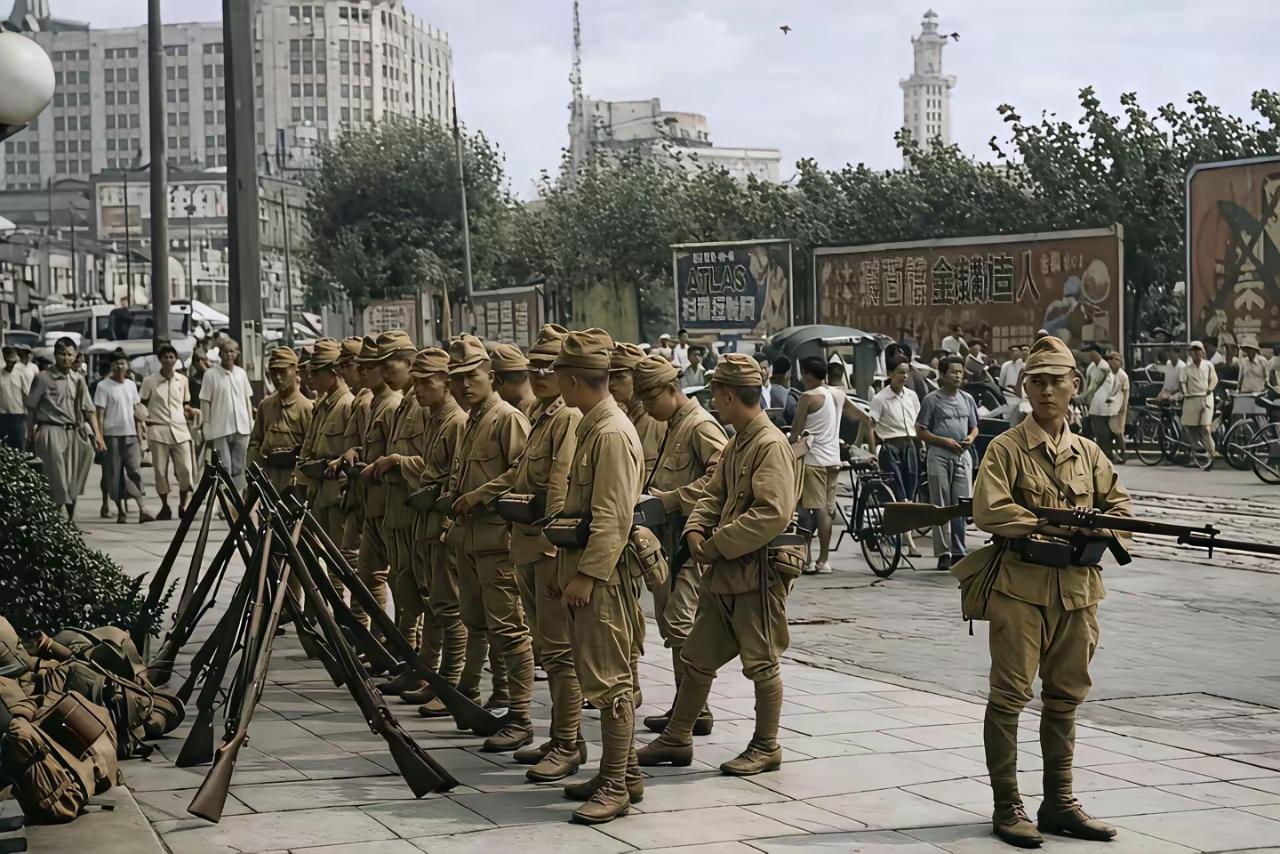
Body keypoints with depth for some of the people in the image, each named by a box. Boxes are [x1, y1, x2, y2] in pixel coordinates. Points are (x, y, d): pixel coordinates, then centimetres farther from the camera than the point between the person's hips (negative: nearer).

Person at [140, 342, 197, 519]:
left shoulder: (182, 380, 11)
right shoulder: (149, 381, 2)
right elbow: (142, 404, 8)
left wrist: (192, 414, 0)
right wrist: (146, 418, -8)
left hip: (180, 430, 2)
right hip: (158, 431, -2)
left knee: (185, 470, -6)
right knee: (161, 470, 1)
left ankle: (183, 505, 10)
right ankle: (165, 506, 15)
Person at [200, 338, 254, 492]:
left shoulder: (241, 373, 9)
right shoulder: (211, 374, -3)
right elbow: (205, 402, -2)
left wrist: (251, 425, 12)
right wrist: (207, 431, -5)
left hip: (241, 428, 4)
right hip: (220, 429, -3)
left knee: (238, 469, 8)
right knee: (225, 469, -4)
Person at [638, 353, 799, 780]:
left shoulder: (770, 445, -17)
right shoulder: (736, 443, 14)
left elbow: (773, 513, -26)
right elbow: (714, 493, 18)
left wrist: (717, 545, -20)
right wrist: (696, 529, -3)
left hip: (758, 570, -10)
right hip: (724, 570, 10)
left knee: (761, 663, 2)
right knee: (698, 656, 14)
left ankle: (766, 747, 15)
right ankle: (677, 738, 23)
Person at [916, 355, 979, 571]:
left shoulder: (967, 399, 14)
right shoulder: (932, 399, -1)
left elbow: (974, 426, 21)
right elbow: (921, 430, -2)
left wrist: (971, 437, -2)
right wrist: (944, 441, -13)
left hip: (963, 455, 4)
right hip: (940, 455, -4)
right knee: (941, 506, -2)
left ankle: (958, 551, 10)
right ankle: (943, 553, 1)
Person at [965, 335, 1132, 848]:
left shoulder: (1089, 453, 11)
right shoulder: (1007, 449, -5)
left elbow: (1118, 506, 16)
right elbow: (988, 511, -16)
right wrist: (1051, 525, -17)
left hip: (1077, 591, 6)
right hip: (1020, 589, -5)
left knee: (1065, 698, 12)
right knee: (1010, 697, -1)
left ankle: (1059, 803, 22)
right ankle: (1007, 807, 7)